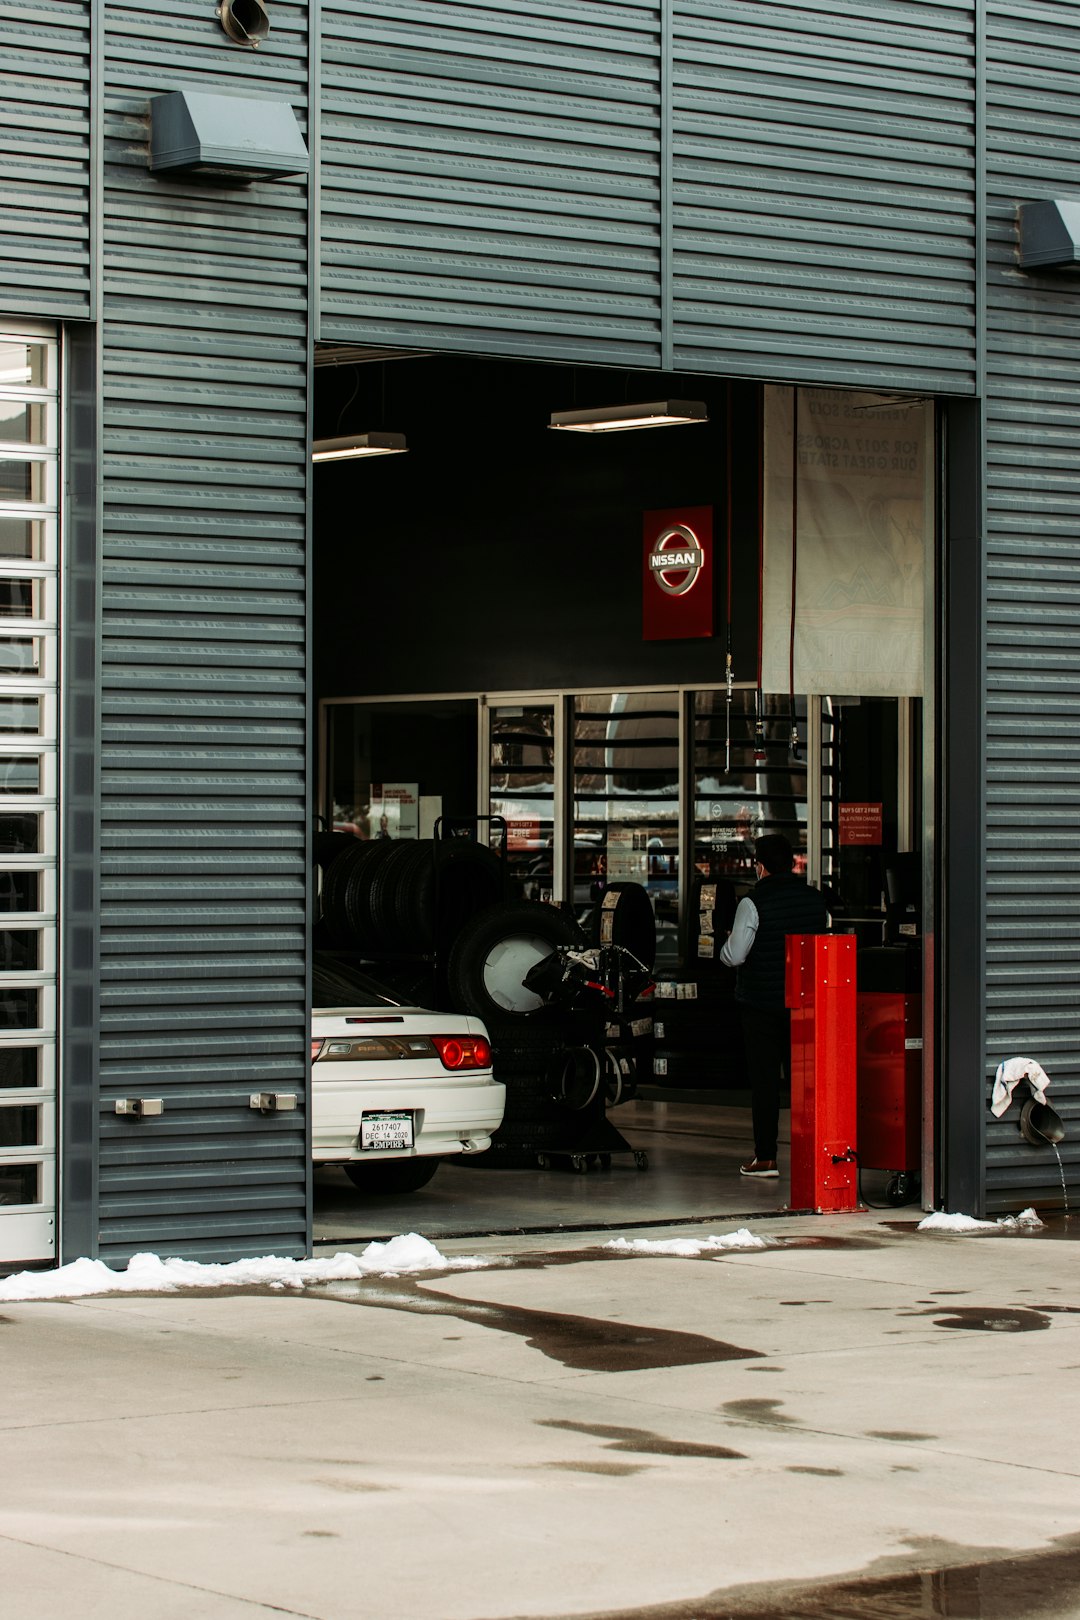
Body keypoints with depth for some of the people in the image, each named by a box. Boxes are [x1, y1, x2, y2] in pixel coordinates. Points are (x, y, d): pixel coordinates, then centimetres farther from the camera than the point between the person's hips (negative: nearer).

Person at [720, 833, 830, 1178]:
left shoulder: (753, 902, -13)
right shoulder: (816, 900, 4)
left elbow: (733, 955, -14)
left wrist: (728, 943, 7)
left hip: (762, 1003, -4)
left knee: (764, 1080, 1)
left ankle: (766, 1157, 2)